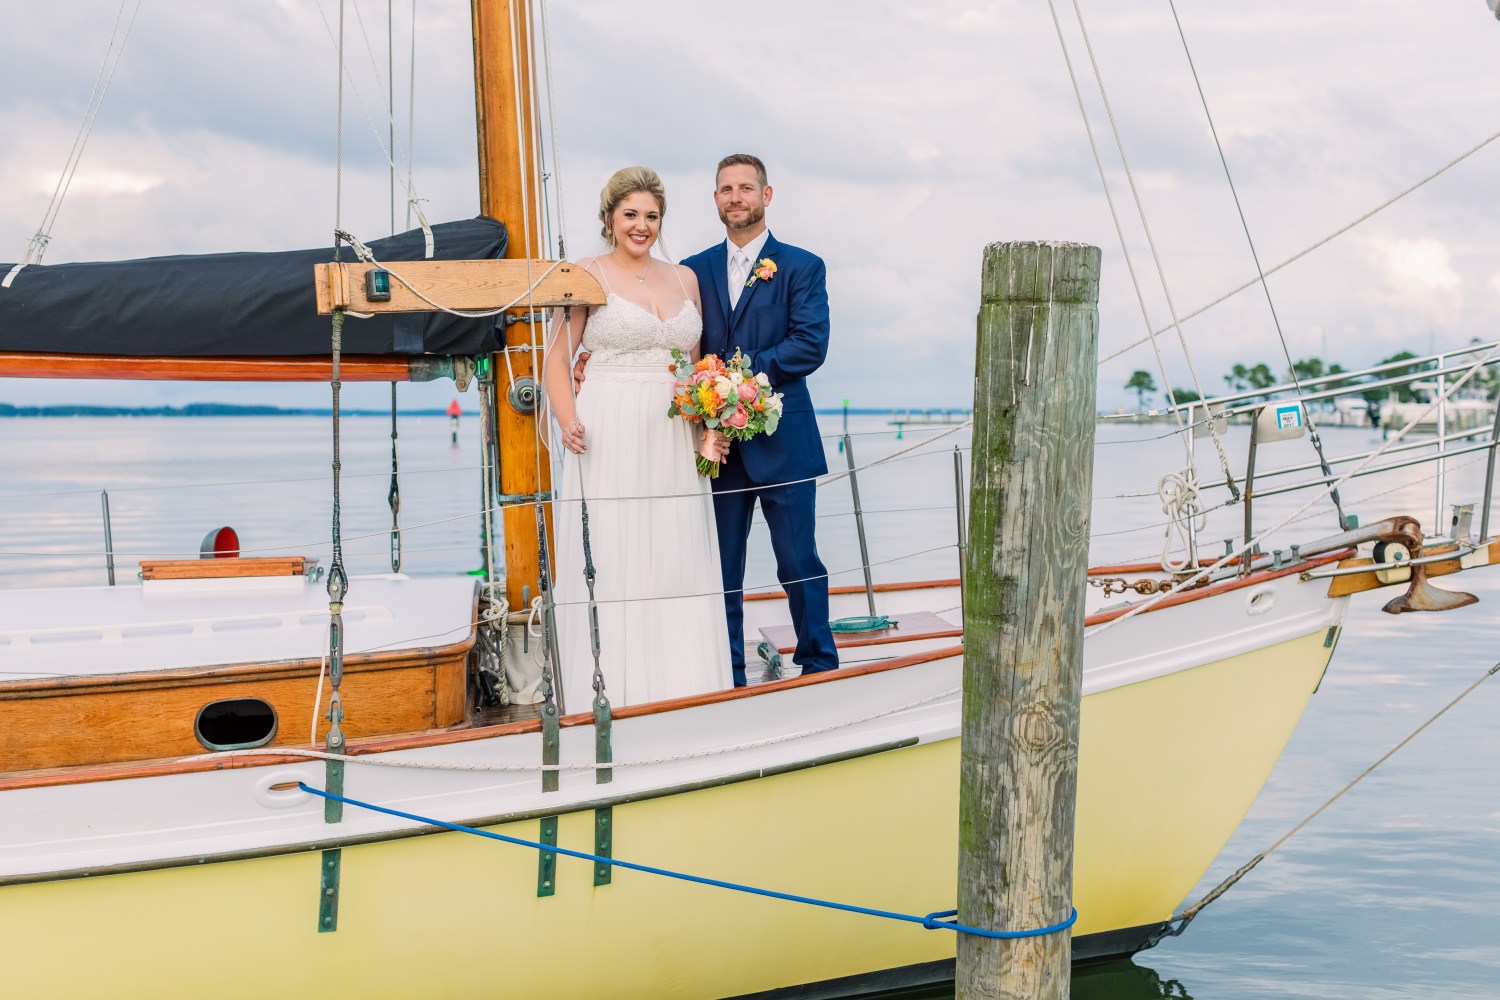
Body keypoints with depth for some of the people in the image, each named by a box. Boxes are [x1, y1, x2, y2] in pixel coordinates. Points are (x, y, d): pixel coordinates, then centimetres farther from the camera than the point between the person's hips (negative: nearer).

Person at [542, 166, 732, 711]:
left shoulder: (684, 278, 15)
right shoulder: (587, 276, 1)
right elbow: (557, 360, -2)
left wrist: (710, 428, 4)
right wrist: (568, 425, -18)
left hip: (674, 446, 4)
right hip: (609, 441, -4)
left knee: (677, 565, 5)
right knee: (612, 566, -3)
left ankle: (678, 692, 13)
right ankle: (614, 696, 2)